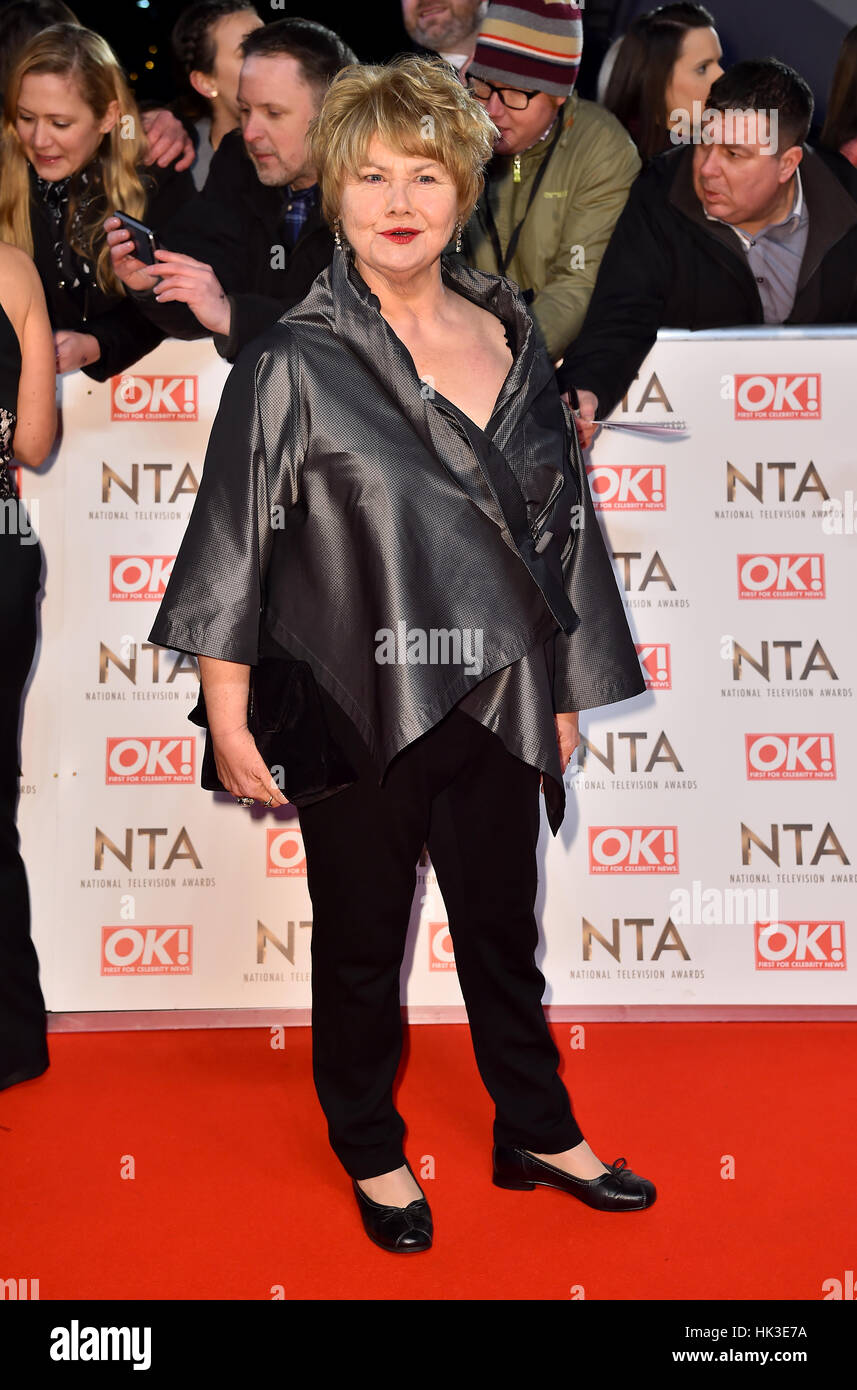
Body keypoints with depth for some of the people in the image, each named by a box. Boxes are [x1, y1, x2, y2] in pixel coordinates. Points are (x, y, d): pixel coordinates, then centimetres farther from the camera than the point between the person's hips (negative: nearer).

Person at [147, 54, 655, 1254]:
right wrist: (228, 718, -11)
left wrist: (565, 691, 11)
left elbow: (558, 526, 10)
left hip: (497, 704, 4)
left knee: (505, 929, 18)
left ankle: (537, 1134, 40)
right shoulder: (295, 365, -8)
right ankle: (371, 1151, 37)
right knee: (361, 943, 13)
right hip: (359, 711, -3)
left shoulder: (512, 343, 5)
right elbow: (234, 540, -9)